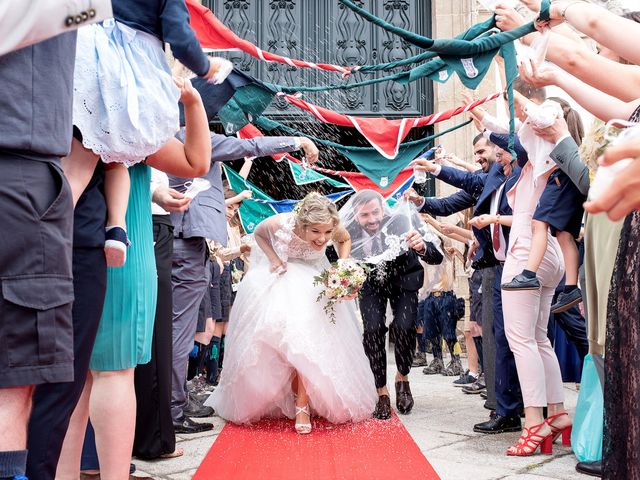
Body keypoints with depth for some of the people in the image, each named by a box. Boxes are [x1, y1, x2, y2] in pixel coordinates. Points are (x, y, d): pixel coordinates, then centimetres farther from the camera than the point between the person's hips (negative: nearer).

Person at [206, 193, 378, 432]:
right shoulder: (280, 224, -32)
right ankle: (302, 401, 8)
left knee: (309, 333, -17)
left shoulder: (334, 228, -26)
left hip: (313, 281, 1)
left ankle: (302, 404, -8)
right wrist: (273, 259, -22)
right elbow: (258, 233, -7)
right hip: (280, 276, -1)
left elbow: (345, 240, 1)